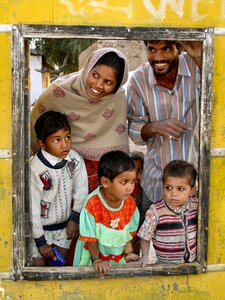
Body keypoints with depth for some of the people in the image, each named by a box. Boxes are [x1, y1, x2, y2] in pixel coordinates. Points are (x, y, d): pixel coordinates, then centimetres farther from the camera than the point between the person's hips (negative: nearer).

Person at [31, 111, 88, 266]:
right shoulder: (36, 168, -27)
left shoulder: (75, 159, -13)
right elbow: (32, 206, -21)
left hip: (64, 225, 4)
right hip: (39, 228, -4)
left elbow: (81, 189, 1)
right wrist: (40, 240, -15)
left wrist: (75, 218, 3)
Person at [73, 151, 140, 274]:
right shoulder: (92, 204, -24)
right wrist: (96, 260, -15)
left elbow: (128, 232, 2)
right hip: (93, 258, -4)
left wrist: (128, 253, -7)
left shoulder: (130, 204, -8)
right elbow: (89, 237, -16)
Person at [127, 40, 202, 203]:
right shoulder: (139, 79, -9)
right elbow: (133, 128, -2)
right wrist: (154, 127, -23)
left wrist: (200, 58, -36)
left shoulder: (197, 66, -14)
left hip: (200, 171, -1)